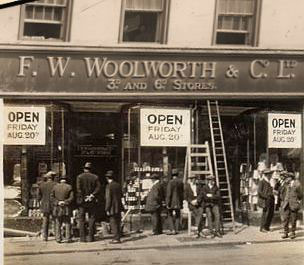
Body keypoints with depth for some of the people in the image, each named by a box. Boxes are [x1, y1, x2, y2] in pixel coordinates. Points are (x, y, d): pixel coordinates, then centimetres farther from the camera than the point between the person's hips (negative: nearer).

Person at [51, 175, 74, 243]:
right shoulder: (69, 187, -5)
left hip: (57, 208, 2)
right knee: (67, 223, 6)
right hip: (66, 208, -2)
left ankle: (58, 238, 6)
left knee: (58, 224, 8)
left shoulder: (55, 187, 2)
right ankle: (68, 238, 3)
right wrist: (65, 202, -12)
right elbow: (71, 197, -11)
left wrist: (58, 202, -9)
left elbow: (52, 197, -2)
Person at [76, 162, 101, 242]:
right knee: (92, 219, 8)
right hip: (92, 202, 1)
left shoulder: (79, 177, -3)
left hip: (82, 201, -1)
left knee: (82, 220, 6)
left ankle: (82, 237, 5)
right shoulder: (95, 177, 2)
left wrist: (84, 198, -7)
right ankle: (90, 237, 6)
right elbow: (98, 188, -7)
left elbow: (78, 189, -11)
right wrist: (92, 195, -9)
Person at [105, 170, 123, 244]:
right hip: (118, 207, 7)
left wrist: (107, 209, -13)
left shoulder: (109, 186, -14)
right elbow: (121, 195, 14)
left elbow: (108, 199, -16)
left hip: (112, 208, -7)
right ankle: (117, 238, 20)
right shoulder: (118, 185, 6)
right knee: (117, 223, 14)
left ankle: (116, 239, -2)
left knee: (113, 223, -2)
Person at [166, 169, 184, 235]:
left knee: (170, 216, 1)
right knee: (177, 216, 11)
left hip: (172, 202, -5)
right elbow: (182, 193, 9)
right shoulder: (181, 182, 3)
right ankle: (177, 230, 11)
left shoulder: (171, 182, -13)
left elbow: (169, 193, -15)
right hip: (178, 202, 5)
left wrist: (167, 203, -11)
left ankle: (172, 230, -7)